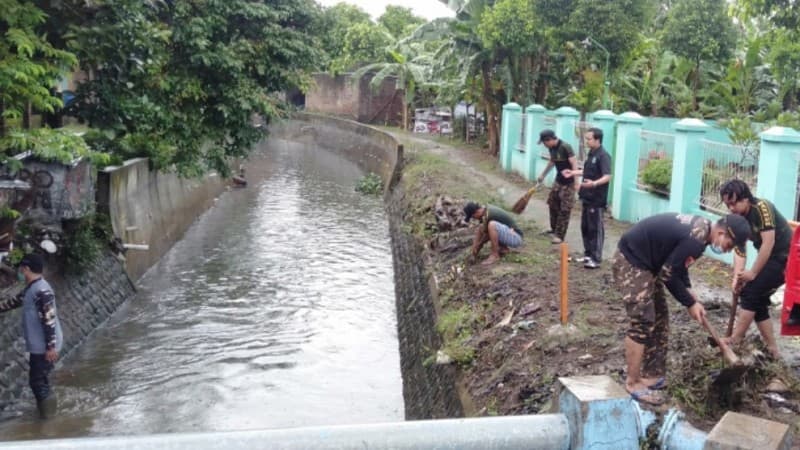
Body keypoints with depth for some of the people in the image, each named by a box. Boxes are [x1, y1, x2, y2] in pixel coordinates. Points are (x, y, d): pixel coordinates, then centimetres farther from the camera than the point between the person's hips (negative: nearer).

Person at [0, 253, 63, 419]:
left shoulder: (41, 291, -23)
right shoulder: (31, 288, 9)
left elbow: (49, 321, -25)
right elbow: (14, 301, 27)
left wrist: (51, 347, -25)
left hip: (44, 346, -10)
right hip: (39, 345, 10)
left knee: (37, 380, -2)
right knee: (39, 379, 19)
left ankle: (47, 414, 9)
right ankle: (45, 410, 30)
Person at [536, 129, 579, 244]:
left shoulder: (565, 147, -23)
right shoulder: (552, 148, 2)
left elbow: (574, 164, -25)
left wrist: (576, 182, -28)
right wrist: (543, 175, 30)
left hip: (568, 183, -8)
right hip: (558, 180, 9)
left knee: (564, 210, -4)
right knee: (552, 203, 16)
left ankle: (560, 235, 1)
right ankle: (554, 228, 34)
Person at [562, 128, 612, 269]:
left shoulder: (603, 156, -17)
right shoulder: (591, 154, 11)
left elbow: (607, 177, -26)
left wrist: (594, 183, -41)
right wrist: (573, 173, 22)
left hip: (597, 200, -9)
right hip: (587, 197, 9)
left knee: (595, 229, -2)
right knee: (585, 227, 15)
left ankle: (596, 259, 4)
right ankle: (588, 254, 26)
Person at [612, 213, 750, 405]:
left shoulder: (701, 227, 5)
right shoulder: (696, 240, -25)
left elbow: (676, 264, 17)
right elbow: (668, 274, -19)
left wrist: (688, 291, 6)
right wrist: (690, 303, -7)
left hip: (642, 260, 11)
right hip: (630, 262, -11)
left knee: (659, 318, 13)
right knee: (643, 322, -11)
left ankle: (652, 376, 21)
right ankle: (633, 383, -2)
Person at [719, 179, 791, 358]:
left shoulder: (762, 207, -22)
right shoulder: (739, 218, 2)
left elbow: (768, 243, -24)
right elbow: (739, 250, -2)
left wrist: (752, 273, -19)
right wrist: (736, 277, -16)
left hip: (786, 258, -9)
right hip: (771, 259, 9)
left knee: (750, 292, -12)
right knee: (758, 300, 7)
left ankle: (735, 341, -5)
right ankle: (772, 349, 15)